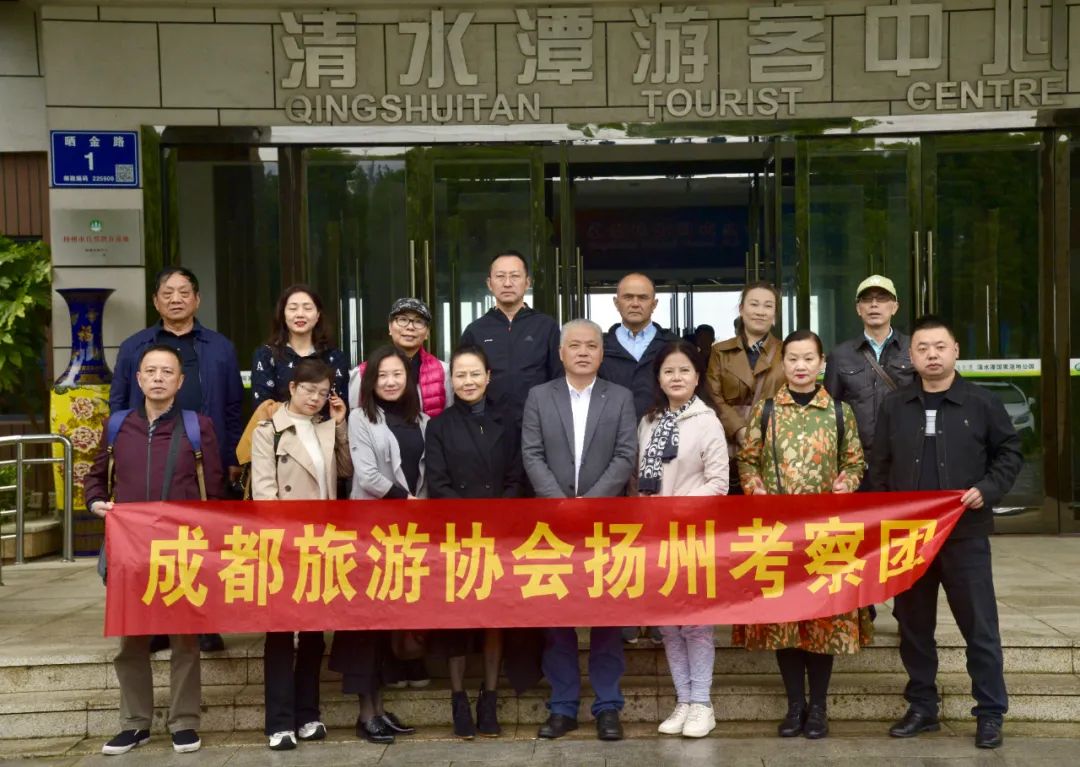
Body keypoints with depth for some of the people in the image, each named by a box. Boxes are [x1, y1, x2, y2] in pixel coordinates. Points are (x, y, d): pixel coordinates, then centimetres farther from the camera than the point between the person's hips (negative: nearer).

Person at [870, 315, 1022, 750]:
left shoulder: (982, 403, -1)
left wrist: (987, 490, -10)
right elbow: (880, 468, 8)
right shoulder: (894, 407, 6)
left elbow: (1010, 452, 5)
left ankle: (990, 714, 13)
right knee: (914, 626, 10)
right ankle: (922, 708, 22)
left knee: (980, 627, 2)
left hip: (965, 534, -2)